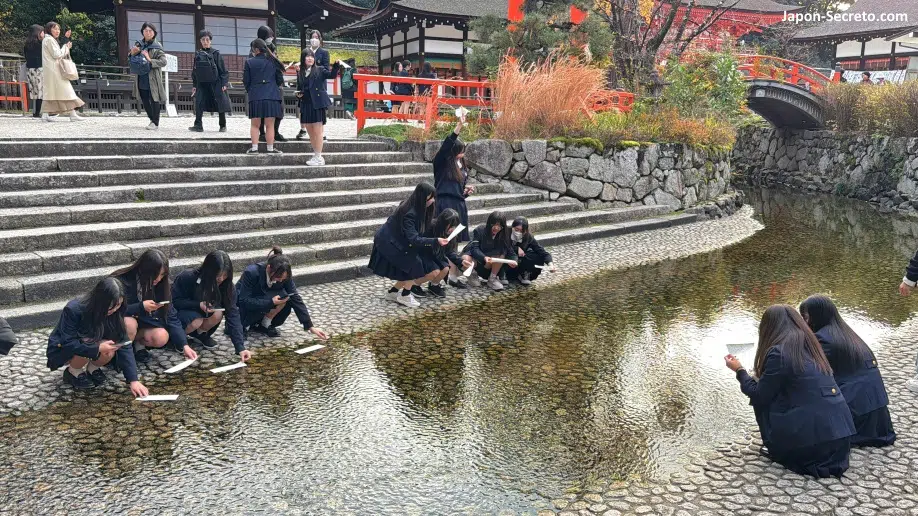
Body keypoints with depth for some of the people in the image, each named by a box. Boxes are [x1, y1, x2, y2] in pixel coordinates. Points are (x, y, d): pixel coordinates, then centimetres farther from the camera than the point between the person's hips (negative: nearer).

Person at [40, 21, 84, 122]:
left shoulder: (48, 40, 22)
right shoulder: (49, 40, -9)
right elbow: (57, 55, -14)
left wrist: (66, 48, 11)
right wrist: (66, 47, -1)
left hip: (49, 71, 10)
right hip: (54, 70, -10)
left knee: (49, 92, 5)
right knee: (65, 91, -10)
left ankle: (45, 114, 1)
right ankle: (73, 115, -12)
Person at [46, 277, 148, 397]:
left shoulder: (114, 313, -18)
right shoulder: (73, 309, -31)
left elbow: (124, 345, -21)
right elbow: (67, 343, -30)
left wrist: (133, 380, -29)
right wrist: (97, 348, -39)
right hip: (61, 351, -3)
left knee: (110, 350, -28)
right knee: (88, 348, -34)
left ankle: (92, 368, 3)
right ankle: (72, 372, -5)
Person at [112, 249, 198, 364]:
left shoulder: (160, 285, -12)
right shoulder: (122, 281, -25)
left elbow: (171, 316, -13)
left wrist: (184, 345, -22)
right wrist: (141, 307, -37)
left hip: (142, 322, 4)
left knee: (162, 337, -25)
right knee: (129, 323, -36)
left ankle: (137, 343, 4)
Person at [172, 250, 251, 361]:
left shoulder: (226, 285, -21)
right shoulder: (187, 277, -29)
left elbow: (232, 314, -26)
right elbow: (173, 301, -18)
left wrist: (240, 347, -35)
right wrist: (199, 305, -34)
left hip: (202, 311, 3)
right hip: (180, 311, -3)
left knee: (217, 314, -29)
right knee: (197, 320, -34)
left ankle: (201, 334, 2)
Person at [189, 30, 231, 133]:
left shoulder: (216, 53, 0)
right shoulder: (198, 54, 11)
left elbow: (223, 70, -1)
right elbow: (194, 71, 17)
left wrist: (224, 83, -8)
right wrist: (194, 85, 12)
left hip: (215, 83, -3)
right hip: (201, 84, 3)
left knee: (220, 104, 2)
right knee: (199, 104, -8)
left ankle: (223, 126, 16)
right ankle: (198, 125, -6)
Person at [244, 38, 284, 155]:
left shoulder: (249, 62, -3)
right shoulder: (273, 61, 0)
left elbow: (246, 81, 1)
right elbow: (280, 80, 5)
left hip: (255, 97, 0)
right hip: (271, 96, 0)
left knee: (255, 124, 10)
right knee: (270, 125, 4)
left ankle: (254, 148, 6)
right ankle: (270, 148, 5)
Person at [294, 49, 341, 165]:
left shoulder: (319, 70, 2)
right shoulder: (300, 73, 13)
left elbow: (331, 75, -10)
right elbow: (299, 89, 19)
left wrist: (336, 66, -25)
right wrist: (298, 94, -1)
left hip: (317, 104, -5)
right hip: (305, 105, 5)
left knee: (317, 131, -7)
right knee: (310, 132, 10)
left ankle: (318, 157, -2)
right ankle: (316, 155, 21)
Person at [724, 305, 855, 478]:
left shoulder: (778, 352, -11)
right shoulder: (809, 345, 12)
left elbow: (759, 396, -2)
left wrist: (739, 371, 12)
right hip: (841, 431, 7)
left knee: (762, 400, 8)